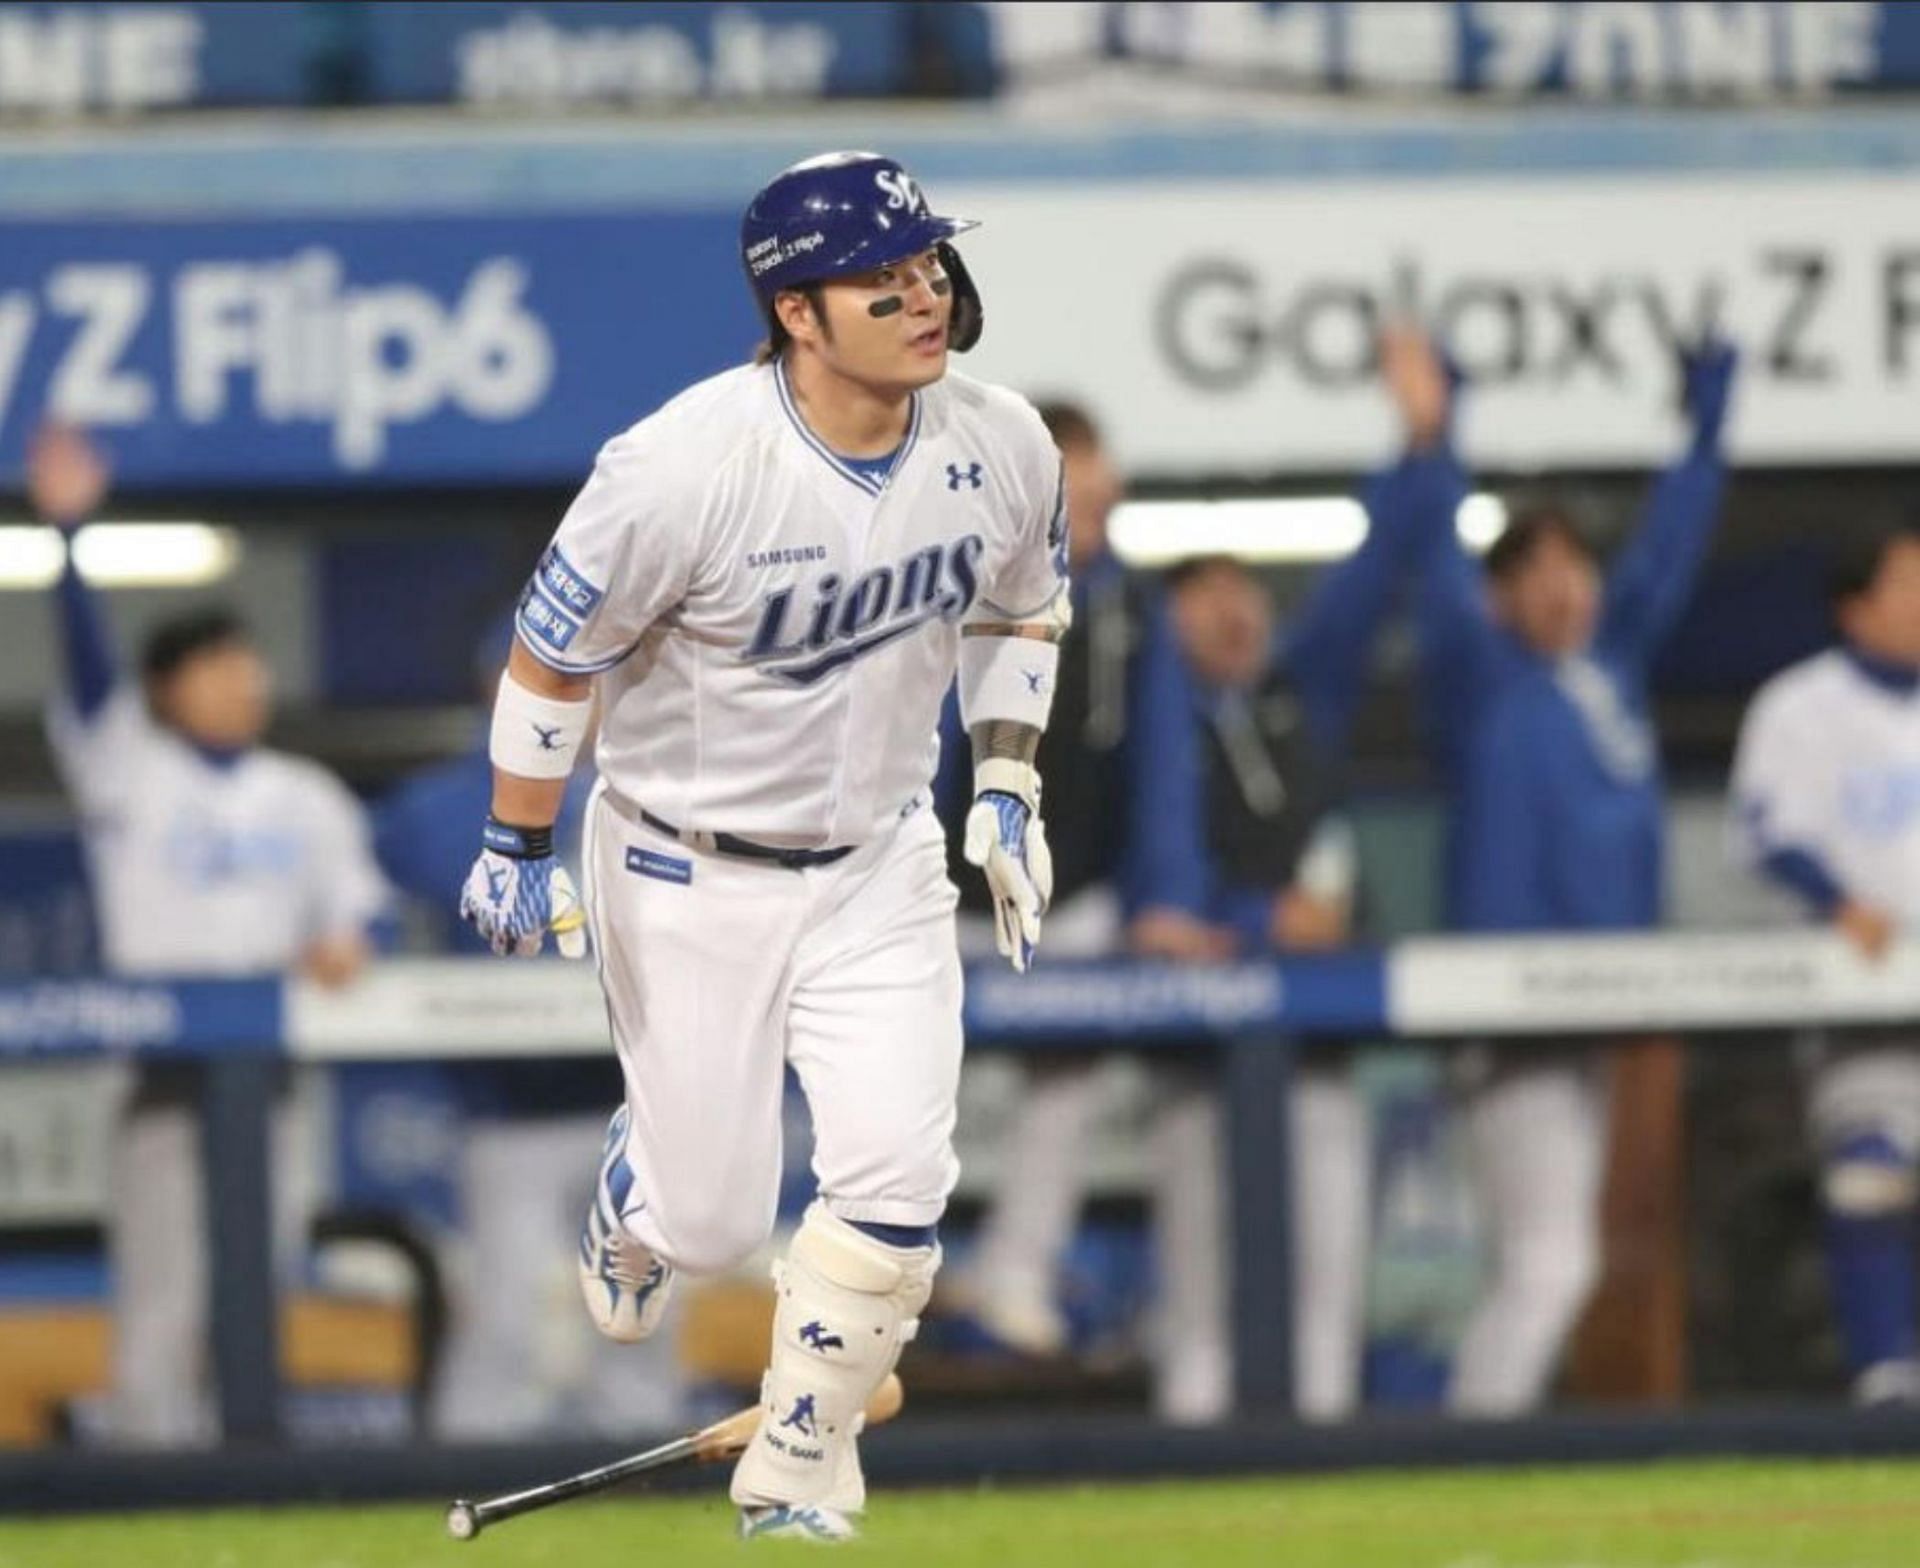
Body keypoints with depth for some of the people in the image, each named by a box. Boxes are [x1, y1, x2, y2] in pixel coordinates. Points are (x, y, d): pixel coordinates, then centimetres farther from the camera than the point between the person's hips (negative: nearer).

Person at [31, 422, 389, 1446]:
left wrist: (343, 946, -7)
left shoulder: (308, 797, 15)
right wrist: (68, 533, -25)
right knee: (162, 1311, -8)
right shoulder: (128, 772, 1)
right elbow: (87, 664, -12)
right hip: (163, 1079, -4)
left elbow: (356, 902, 17)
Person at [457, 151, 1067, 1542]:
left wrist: (1007, 787, 3)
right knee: (713, 1216, 4)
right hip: (690, 876, -4)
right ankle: (634, 1202, 44)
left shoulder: (1000, 450, -12)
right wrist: (520, 850, -6)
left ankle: (799, 1476, 12)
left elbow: (1019, 605, 10)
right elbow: (555, 652, -14)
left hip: (880, 865, 4)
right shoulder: (684, 471, -28)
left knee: (896, 1180, -9)